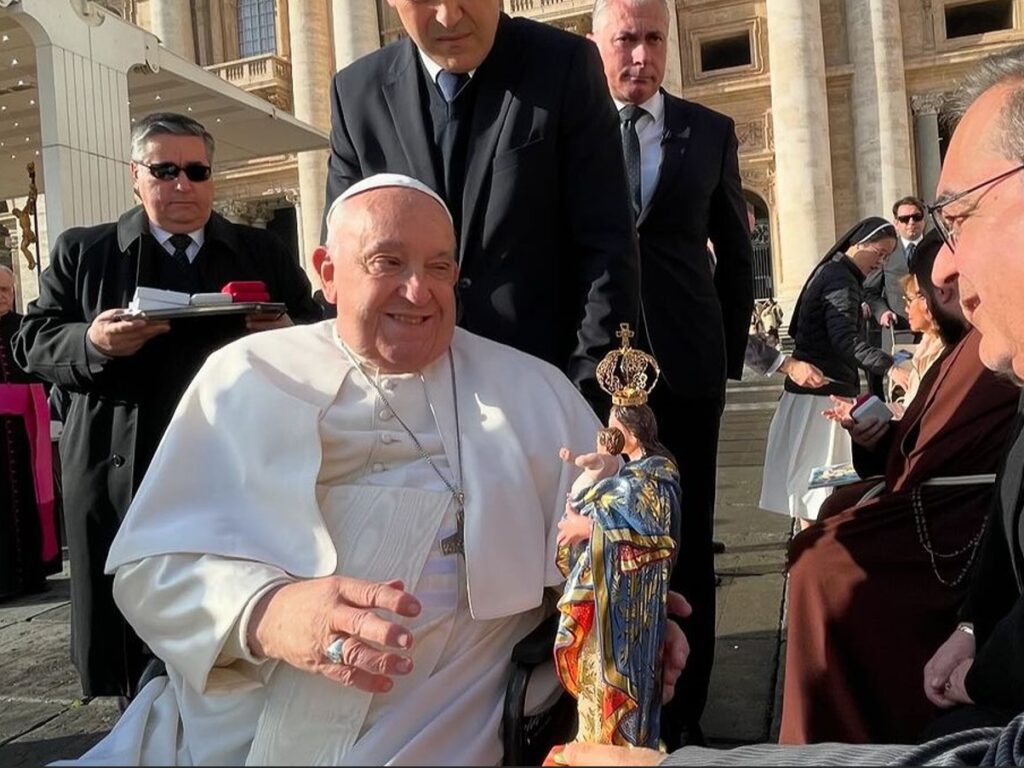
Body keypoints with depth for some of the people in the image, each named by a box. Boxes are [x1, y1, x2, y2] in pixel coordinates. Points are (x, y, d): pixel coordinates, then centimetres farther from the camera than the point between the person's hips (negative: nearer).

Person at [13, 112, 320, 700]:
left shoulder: (264, 252, 12)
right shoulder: (81, 252, 10)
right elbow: (32, 343, 8)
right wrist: (92, 342, -13)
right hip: (124, 480, 0)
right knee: (137, 646, 7)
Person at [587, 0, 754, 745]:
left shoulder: (710, 132, 8)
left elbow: (736, 253, 14)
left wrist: (727, 350, 9)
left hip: (685, 367, 1)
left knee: (686, 543, 7)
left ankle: (682, 710, 20)